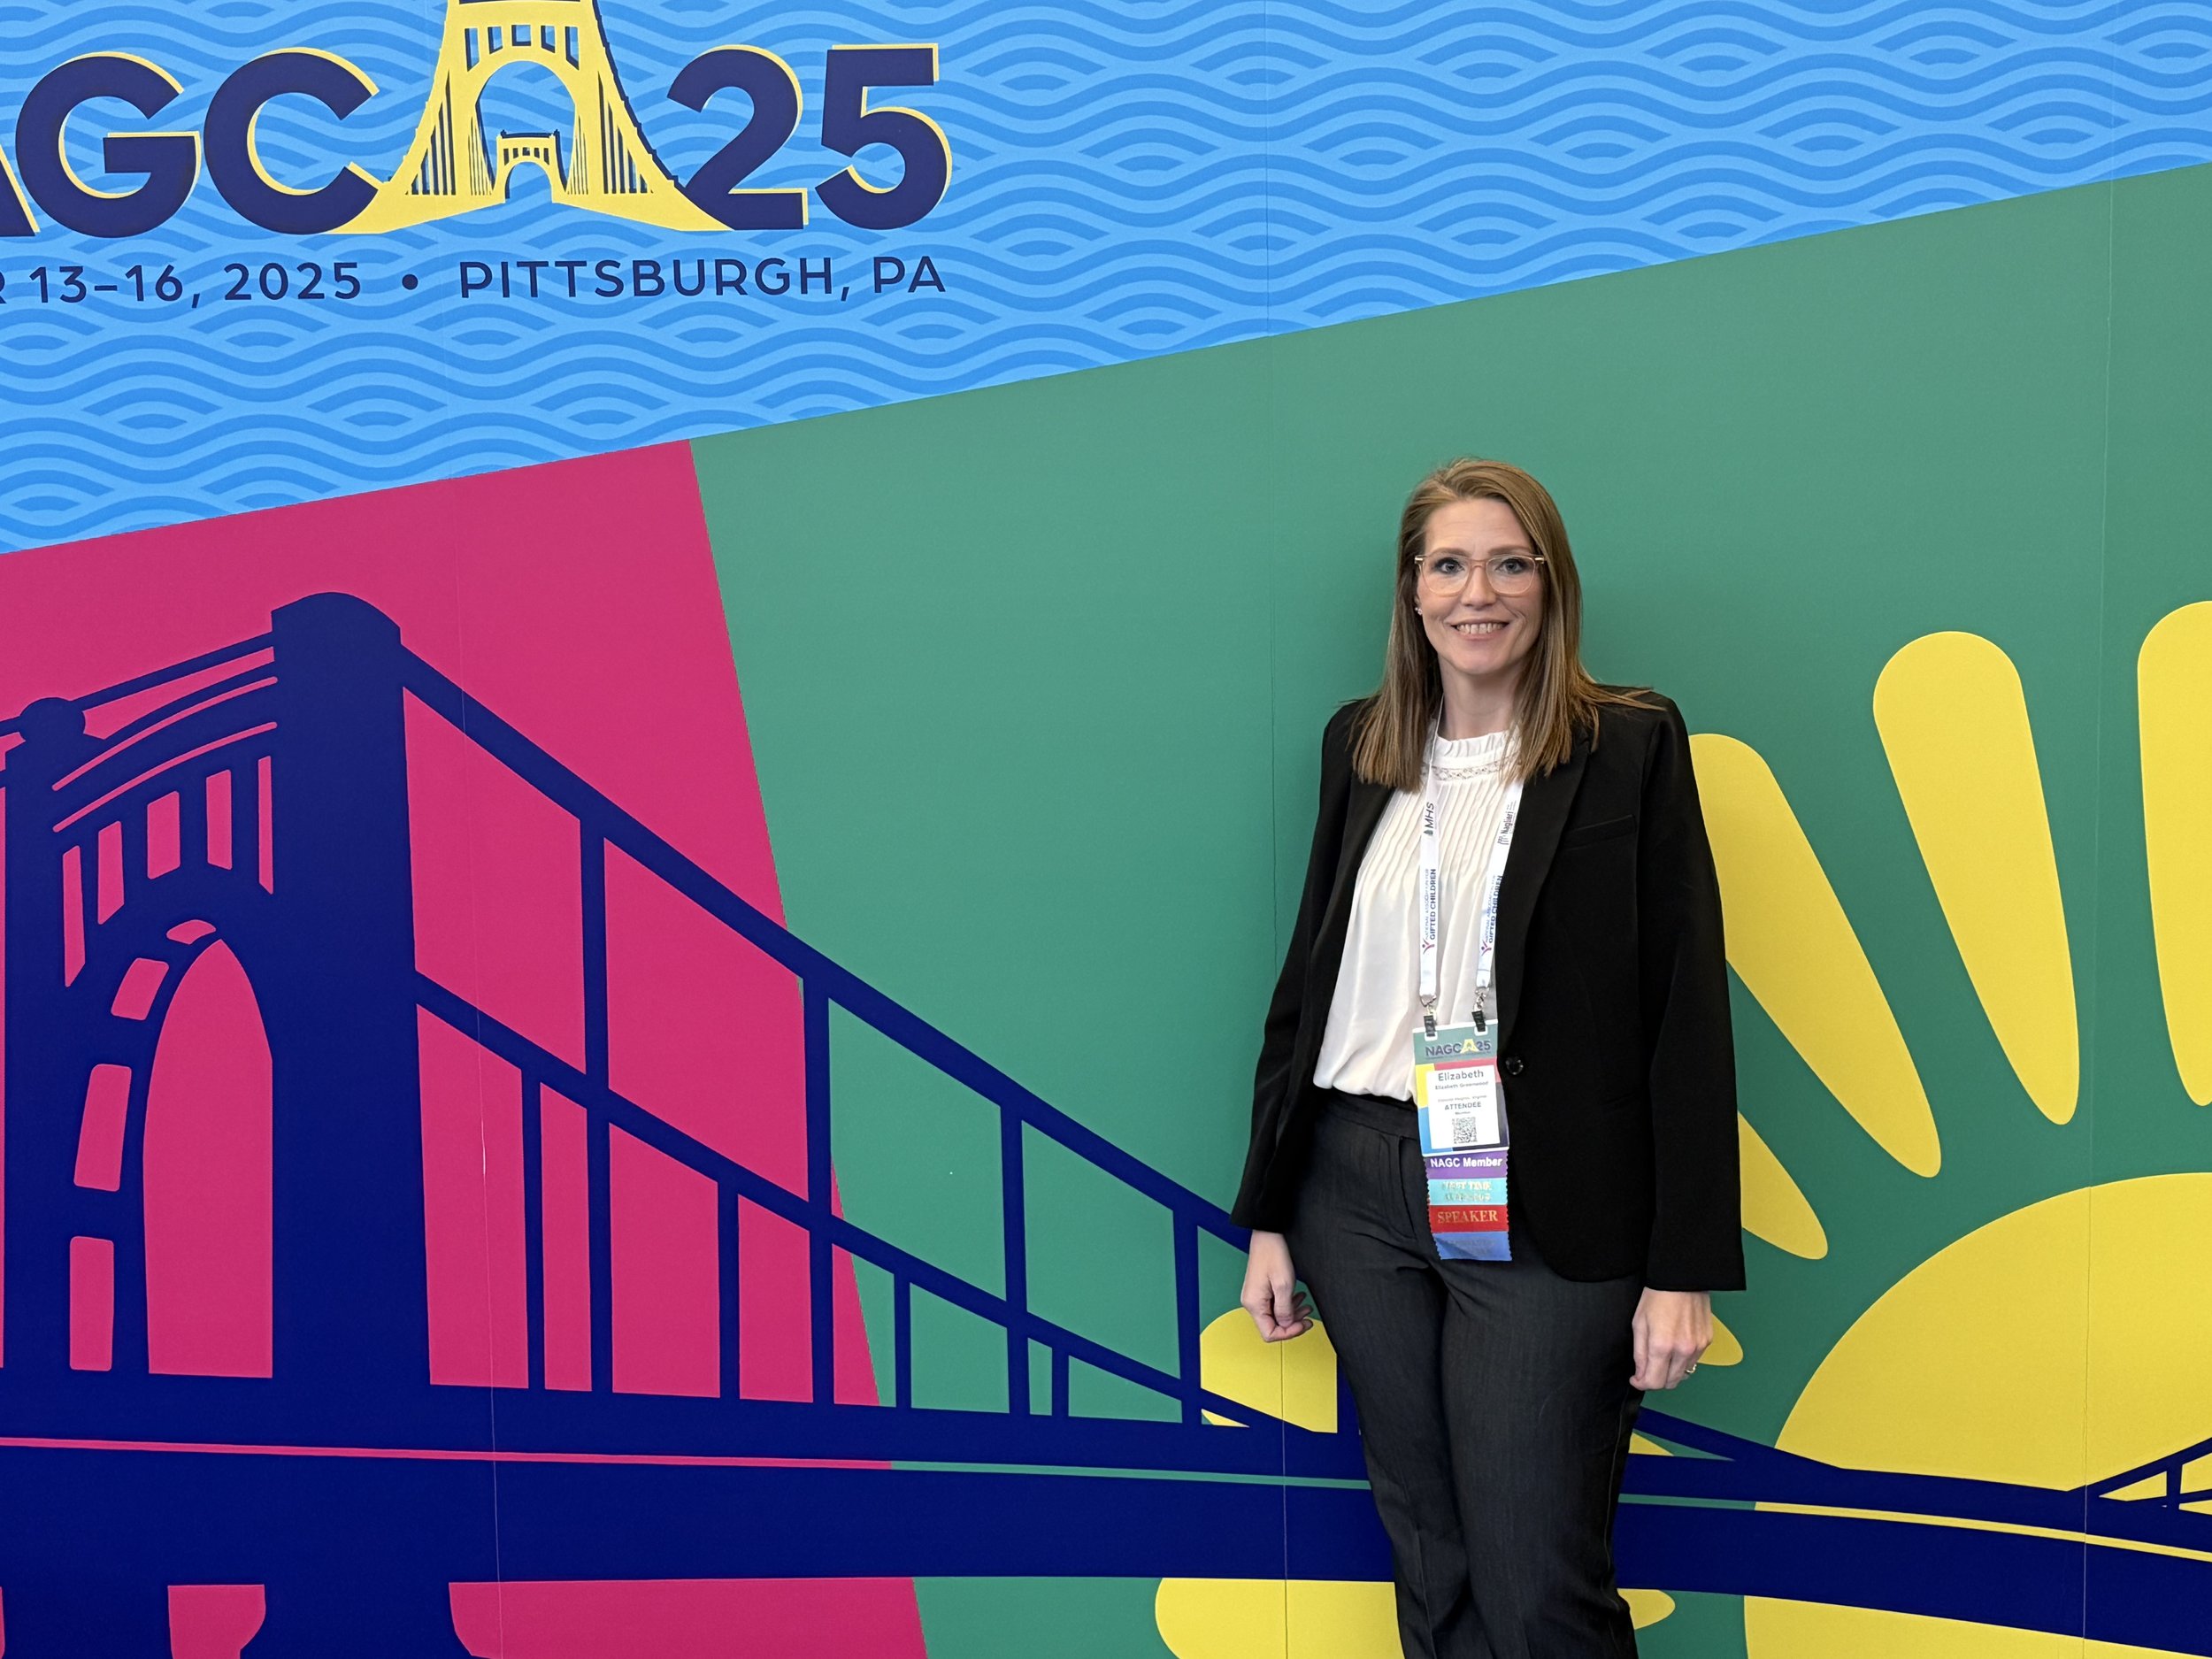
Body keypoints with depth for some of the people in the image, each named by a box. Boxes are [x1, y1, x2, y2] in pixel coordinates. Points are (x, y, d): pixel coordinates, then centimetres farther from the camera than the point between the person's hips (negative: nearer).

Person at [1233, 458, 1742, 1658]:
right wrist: (1267, 1214, 11)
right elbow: (1308, 979, 13)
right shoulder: (1359, 745, 10)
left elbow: (1686, 1009, -5)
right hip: (1360, 1189, 4)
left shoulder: (1631, 748, -3)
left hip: (1540, 1209, -4)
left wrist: (1683, 1268, -10)